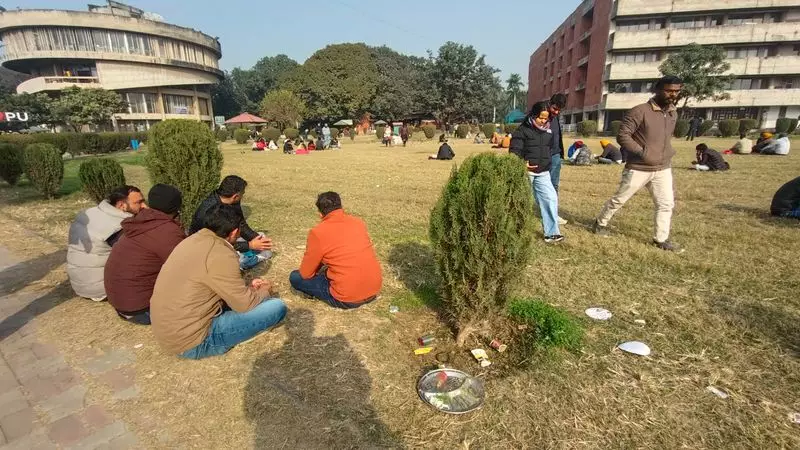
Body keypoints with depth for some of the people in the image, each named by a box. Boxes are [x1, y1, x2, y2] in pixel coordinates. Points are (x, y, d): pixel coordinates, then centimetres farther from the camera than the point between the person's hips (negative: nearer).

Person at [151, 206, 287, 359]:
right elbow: (244, 304, -16)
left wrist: (247, 287, 14)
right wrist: (265, 290, 4)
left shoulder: (195, 240, 4)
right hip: (191, 341, -9)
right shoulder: (220, 255, -24)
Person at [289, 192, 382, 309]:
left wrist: (320, 269, 20)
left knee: (294, 277, 9)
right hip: (375, 288, 7)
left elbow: (305, 273, -3)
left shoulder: (317, 232, -12)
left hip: (348, 299, -7)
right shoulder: (358, 222, 5)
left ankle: (340, 299, 8)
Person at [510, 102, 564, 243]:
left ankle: (551, 233, 1)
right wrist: (522, 164, -26)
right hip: (526, 172, -5)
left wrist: (547, 162, 17)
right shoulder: (523, 130, -8)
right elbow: (514, 150, -13)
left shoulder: (549, 131, 10)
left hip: (543, 173, 5)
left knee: (551, 198, -5)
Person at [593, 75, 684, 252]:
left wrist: (667, 154, 14)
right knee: (619, 199, 6)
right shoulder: (640, 111, -15)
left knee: (666, 204, 7)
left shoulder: (673, 114, 9)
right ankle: (601, 223, 26)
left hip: (663, 169, 7)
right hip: (638, 169, -6)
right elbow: (622, 135, -19)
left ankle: (661, 239, 18)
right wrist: (642, 152, -22)